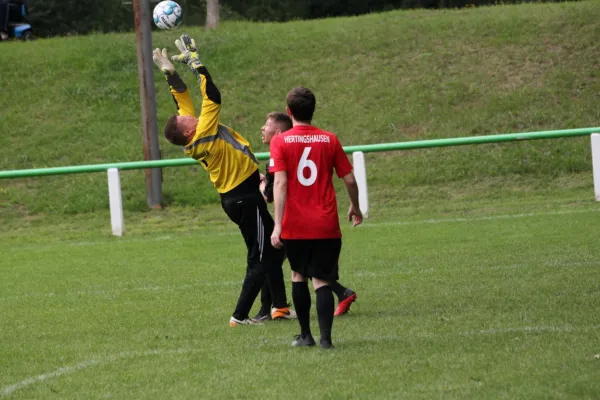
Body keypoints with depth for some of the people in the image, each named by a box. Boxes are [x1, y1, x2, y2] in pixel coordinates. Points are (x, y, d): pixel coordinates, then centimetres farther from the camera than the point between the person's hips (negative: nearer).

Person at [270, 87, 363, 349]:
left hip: (295, 226, -1)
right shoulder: (329, 140, 2)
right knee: (321, 281, 2)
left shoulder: (280, 141, -4)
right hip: (326, 226, 1)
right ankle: (325, 338, -13)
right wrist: (355, 208, 24)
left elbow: (280, 183, -13)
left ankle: (306, 335, 20)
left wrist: (278, 224, -16)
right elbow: (349, 180, 5)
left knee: (298, 274, 19)